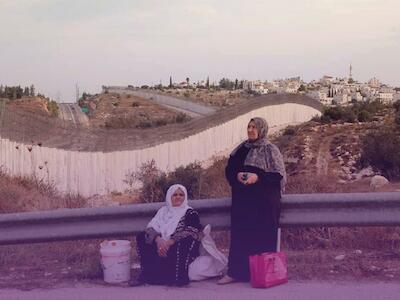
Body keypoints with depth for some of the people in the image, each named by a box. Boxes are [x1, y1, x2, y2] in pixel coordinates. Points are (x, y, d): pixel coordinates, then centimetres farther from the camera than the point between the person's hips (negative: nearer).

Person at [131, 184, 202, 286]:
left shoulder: (190, 213, 3)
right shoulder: (163, 211, 15)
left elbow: (190, 232, -14)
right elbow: (151, 228, 2)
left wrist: (168, 243, -23)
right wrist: (158, 239, -22)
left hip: (181, 252, -4)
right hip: (161, 246, 4)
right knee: (142, 237, -10)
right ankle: (146, 275, -17)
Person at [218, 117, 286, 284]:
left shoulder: (270, 150, -4)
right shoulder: (241, 149, 11)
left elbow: (279, 175, -9)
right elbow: (229, 169, 13)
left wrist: (258, 177, -20)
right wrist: (237, 175, -8)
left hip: (264, 201, -5)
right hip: (242, 200, 5)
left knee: (262, 235, -2)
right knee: (240, 234, 4)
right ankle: (236, 271, 9)